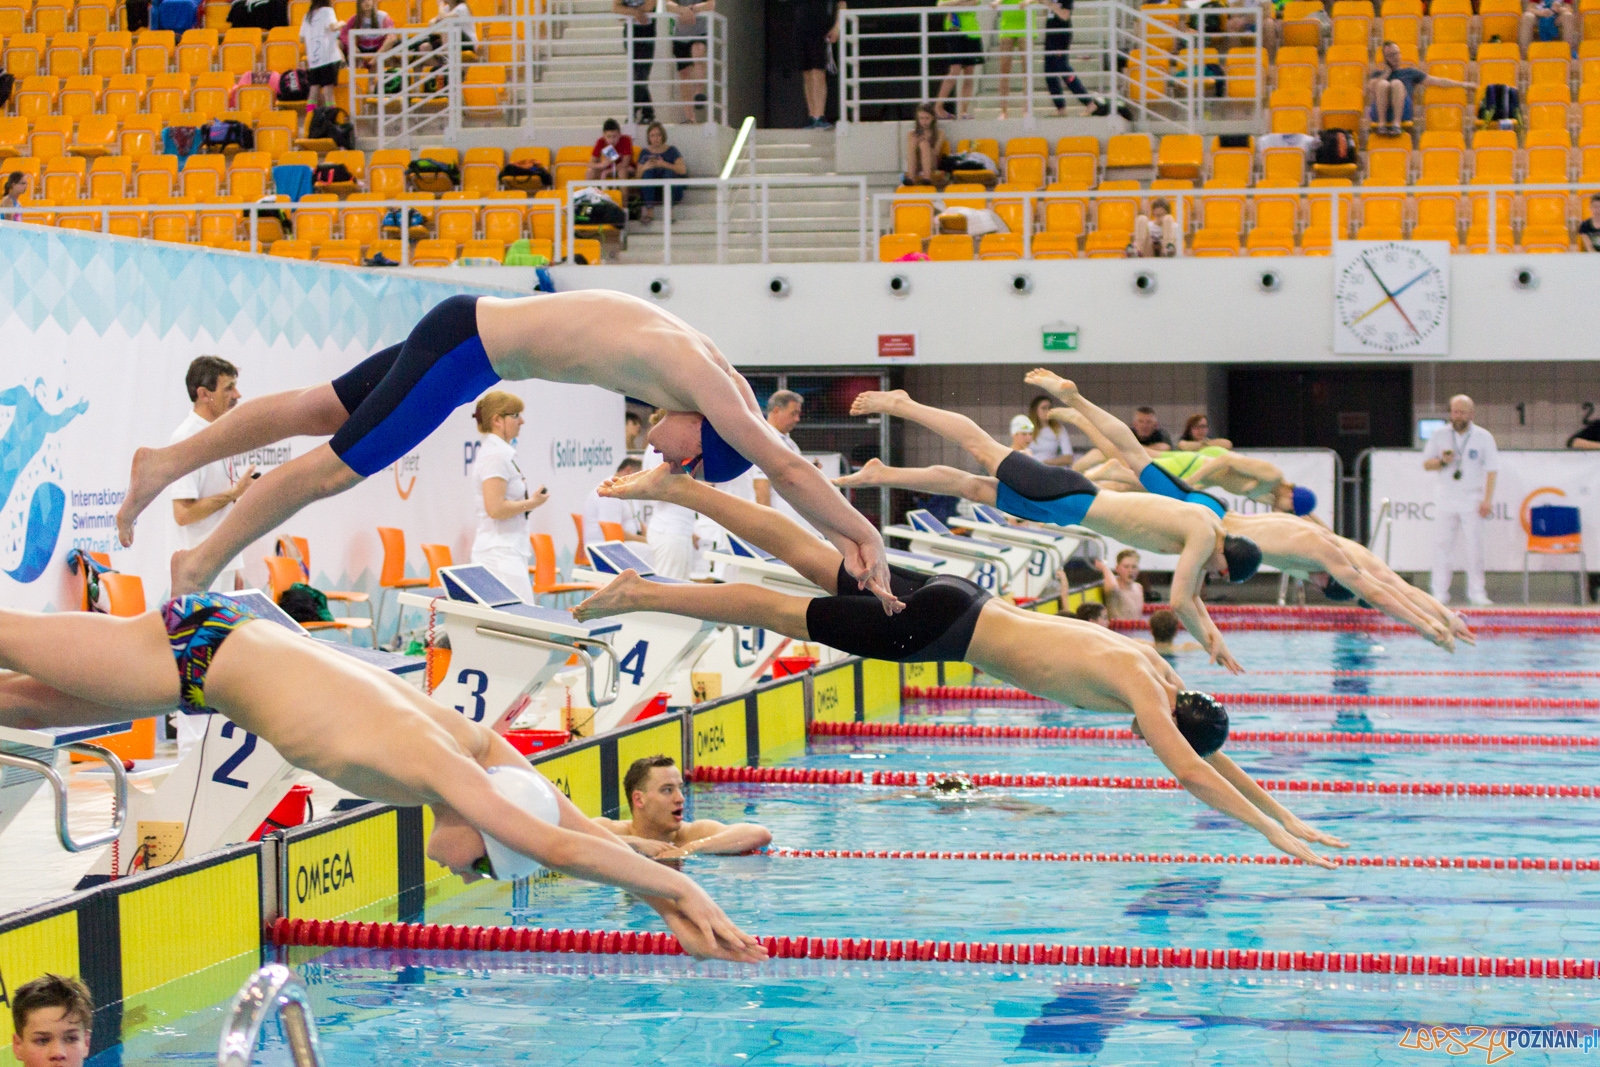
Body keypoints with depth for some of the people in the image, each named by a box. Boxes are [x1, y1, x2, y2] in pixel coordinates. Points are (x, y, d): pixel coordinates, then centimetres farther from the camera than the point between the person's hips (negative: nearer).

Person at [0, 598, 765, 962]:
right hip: (202, 649, -7)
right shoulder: (437, 764, -33)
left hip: (234, 638, 7)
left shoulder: (475, 743, -12)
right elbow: (559, 847, -42)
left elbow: (583, 825, -3)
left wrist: (671, 908, -8)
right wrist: (678, 887, -37)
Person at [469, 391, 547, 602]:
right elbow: (495, 509, -22)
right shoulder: (495, 455, -15)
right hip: (501, 553, -10)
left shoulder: (500, 452, 16)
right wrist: (531, 503, -12)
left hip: (509, 550, 10)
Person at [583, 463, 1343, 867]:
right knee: (780, 612, -4)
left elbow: (1209, 753, 16)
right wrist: (1272, 832, -23)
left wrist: (1286, 814, 15)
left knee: (810, 562, 13)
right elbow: (1192, 773, -27)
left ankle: (675, 486, 18)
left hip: (957, 605, 8)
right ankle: (638, 595, 0)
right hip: (945, 626, -8)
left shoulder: (1154, 667, 5)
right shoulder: (1141, 688, -18)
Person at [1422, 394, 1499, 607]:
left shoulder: (1483, 437, 3)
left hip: (1472, 499, -1)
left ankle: (1477, 593, 2)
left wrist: (1487, 499, -8)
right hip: (1445, 498, 1)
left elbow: (1492, 470, 1)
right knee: (1441, 545, -2)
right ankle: (1440, 593, 1)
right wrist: (1442, 462, -11)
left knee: (1474, 546, -4)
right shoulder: (1440, 435, 7)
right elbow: (1426, 463, 11)